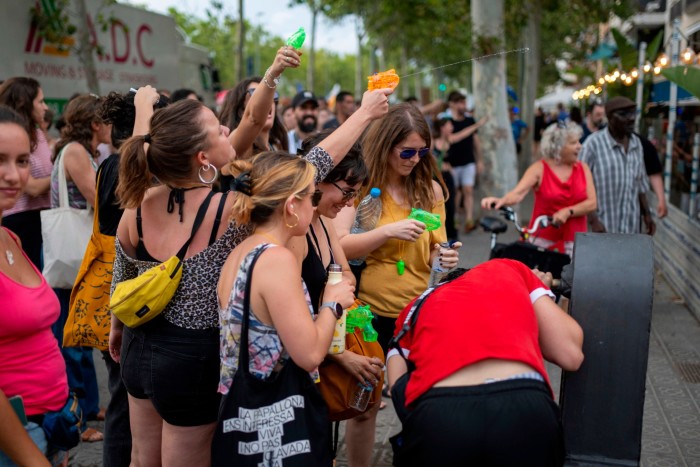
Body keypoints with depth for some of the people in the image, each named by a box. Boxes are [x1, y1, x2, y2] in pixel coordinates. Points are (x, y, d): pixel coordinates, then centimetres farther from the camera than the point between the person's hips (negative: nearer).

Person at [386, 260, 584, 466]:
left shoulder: (413, 309, 27)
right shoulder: (512, 270, 24)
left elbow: (398, 389, 14)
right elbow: (571, 356, 20)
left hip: (436, 419, 1)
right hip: (525, 410, 0)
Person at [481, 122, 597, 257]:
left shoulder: (583, 168, 8)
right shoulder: (539, 169, -3)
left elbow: (591, 203, 0)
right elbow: (518, 193, -18)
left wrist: (568, 212, -17)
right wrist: (501, 200, -40)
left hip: (574, 242, 3)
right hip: (543, 240, -2)